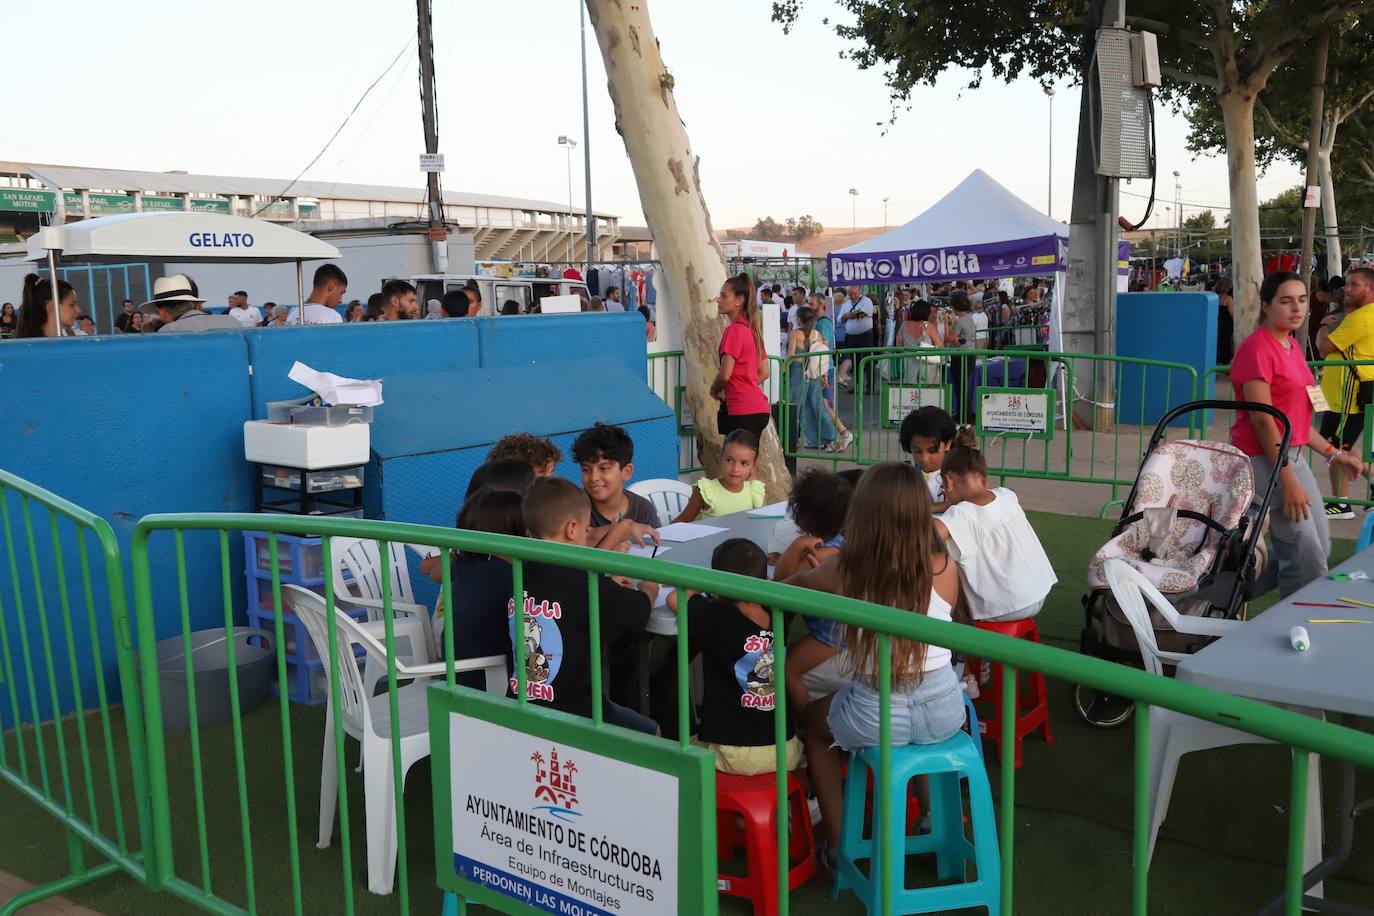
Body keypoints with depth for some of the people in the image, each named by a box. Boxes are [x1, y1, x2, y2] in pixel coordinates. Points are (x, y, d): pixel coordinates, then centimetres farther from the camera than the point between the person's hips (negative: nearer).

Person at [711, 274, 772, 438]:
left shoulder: (734, 330, -12)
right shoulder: (751, 329, 14)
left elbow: (725, 374, -16)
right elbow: (764, 372, 19)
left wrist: (714, 390, 4)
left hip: (743, 411, -9)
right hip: (758, 408, 9)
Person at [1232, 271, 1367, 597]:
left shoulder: (1292, 347, 14)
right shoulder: (1256, 348, -14)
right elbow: (1262, 420, -18)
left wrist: (1334, 454, 14)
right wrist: (1288, 481, -20)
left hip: (1293, 456, 10)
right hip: (1263, 458, -10)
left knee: (1320, 549, 15)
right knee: (1307, 558, -8)